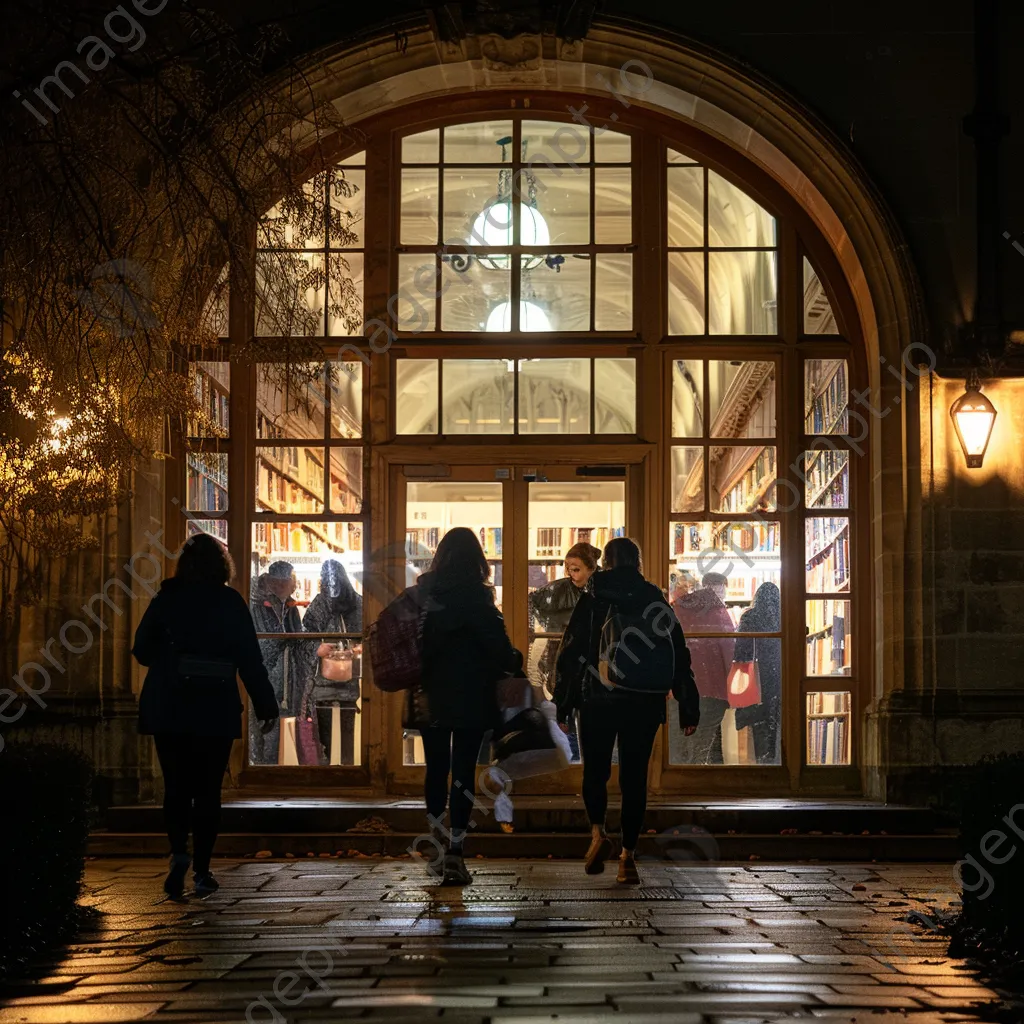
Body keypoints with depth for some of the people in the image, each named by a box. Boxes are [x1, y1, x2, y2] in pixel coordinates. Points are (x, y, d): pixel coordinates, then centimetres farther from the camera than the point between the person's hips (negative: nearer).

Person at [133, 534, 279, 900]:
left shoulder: (166, 599, 0)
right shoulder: (231, 603, -2)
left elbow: (142, 650, 5)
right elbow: (250, 658, -3)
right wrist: (266, 705, 4)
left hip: (169, 709, 0)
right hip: (217, 710, 0)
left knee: (176, 786, 6)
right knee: (208, 789, 7)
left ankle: (179, 853, -17)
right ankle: (202, 871, 7)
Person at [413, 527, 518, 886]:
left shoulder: (422, 594, 1)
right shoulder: (476, 597, -12)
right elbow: (497, 645, -12)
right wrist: (514, 660, 8)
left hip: (430, 696, 4)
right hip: (470, 699, -4)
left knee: (436, 767, 16)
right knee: (464, 773, 0)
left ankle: (436, 842, 25)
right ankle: (454, 854, -5)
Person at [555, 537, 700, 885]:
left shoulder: (591, 601, 0)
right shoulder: (655, 600, 5)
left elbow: (571, 655, -2)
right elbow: (679, 657, 4)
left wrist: (560, 707, 2)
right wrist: (688, 710, 7)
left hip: (597, 700, -1)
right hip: (644, 704, 1)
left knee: (595, 771, 11)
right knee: (634, 777, 7)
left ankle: (598, 833, -10)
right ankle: (628, 854, 5)